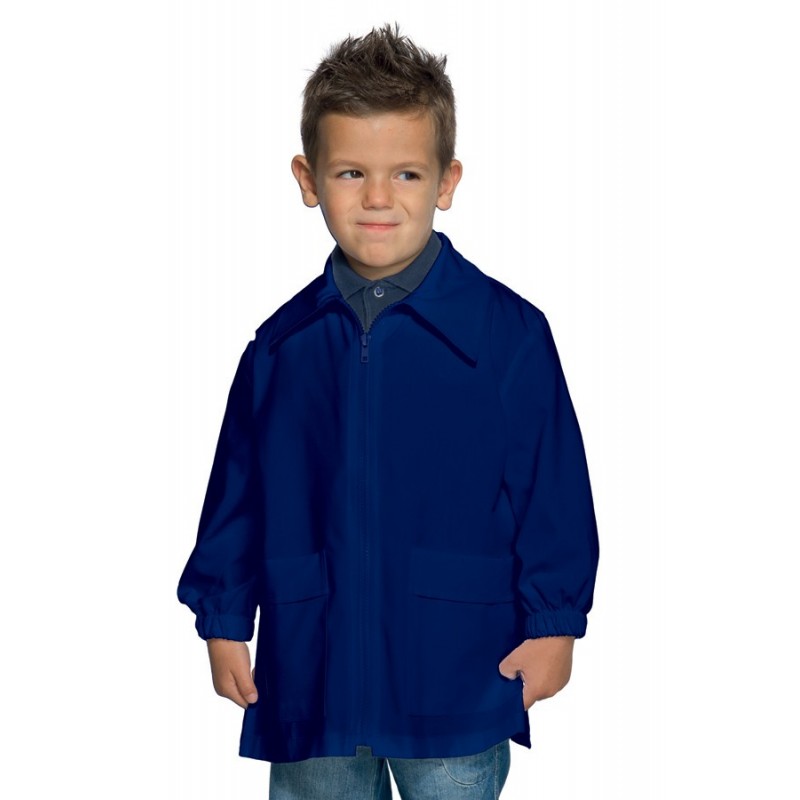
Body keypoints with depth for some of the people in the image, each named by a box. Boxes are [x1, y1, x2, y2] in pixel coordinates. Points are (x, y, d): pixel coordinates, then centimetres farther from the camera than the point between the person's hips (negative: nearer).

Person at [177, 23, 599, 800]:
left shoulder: (509, 334, -8)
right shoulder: (282, 345, 2)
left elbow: (552, 485, -4)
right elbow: (239, 488, 8)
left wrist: (554, 620, -4)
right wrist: (224, 618, 9)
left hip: (457, 674, -3)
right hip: (310, 674, 3)